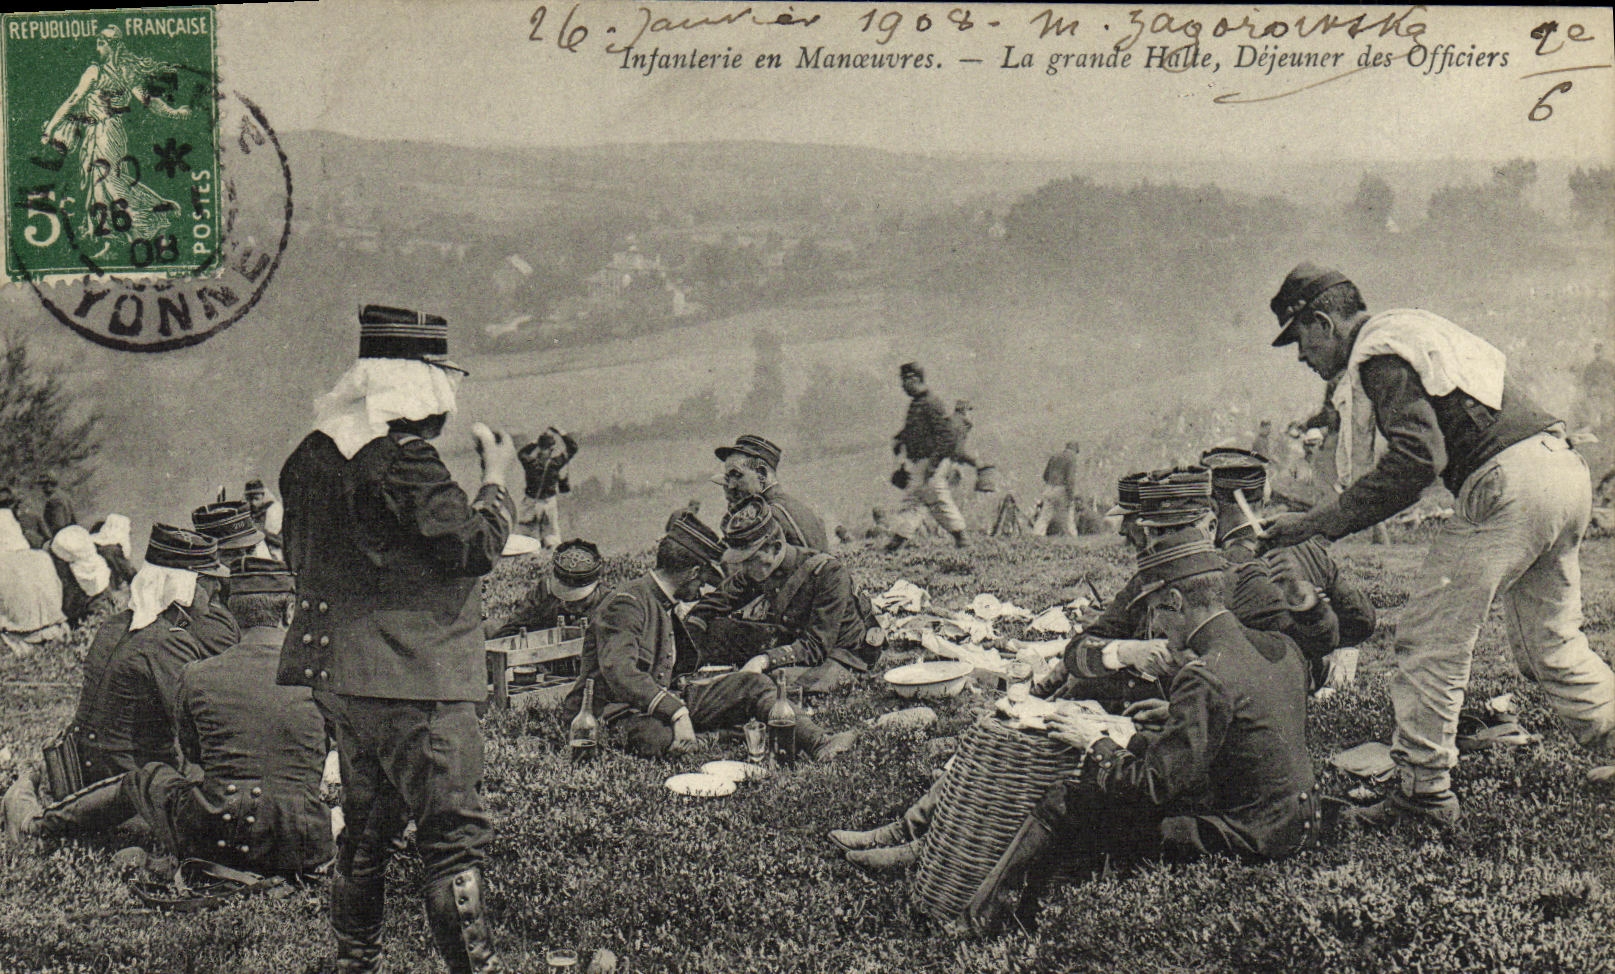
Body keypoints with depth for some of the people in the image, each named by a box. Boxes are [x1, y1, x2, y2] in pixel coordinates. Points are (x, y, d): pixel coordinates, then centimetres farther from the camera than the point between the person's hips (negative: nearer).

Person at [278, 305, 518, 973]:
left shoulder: (313, 454, 10)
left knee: (366, 827, 19)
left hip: (336, 674, 9)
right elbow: (473, 547, -17)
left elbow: (297, 556, 20)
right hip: (413, 675, -9)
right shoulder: (402, 457, -18)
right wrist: (498, 479, -2)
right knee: (455, 831, -3)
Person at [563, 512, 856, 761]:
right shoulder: (628, 603, -16)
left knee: (752, 683, -6)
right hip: (628, 712, -9)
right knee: (653, 737, -45)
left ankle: (818, 742, -17)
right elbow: (619, 672, -31)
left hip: (667, 699, 9)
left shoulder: (664, 604, 16)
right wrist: (676, 712, -37)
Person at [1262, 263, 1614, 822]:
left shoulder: (1380, 353, -6)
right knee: (1550, 646, 19)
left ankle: (1424, 790, 5)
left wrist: (1320, 523, -15)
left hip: (1505, 483, -10)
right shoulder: (1413, 332, 25)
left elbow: (1418, 458, -18)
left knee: (1430, 641, -1)